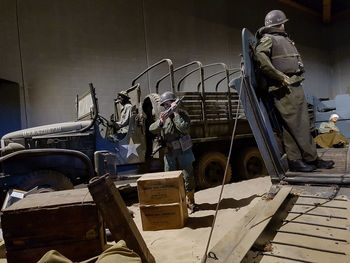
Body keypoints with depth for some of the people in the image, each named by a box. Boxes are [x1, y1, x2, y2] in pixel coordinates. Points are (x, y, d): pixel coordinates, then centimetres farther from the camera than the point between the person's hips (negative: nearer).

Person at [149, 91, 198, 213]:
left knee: (188, 177, 1)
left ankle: (191, 201, 16)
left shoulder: (182, 114, -3)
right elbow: (152, 129, -6)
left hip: (183, 151, -3)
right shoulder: (163, 117, 8)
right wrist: (161, 121, -23)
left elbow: (184, 128, -22)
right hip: (169, 153, 4)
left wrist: (175, 113, -19)